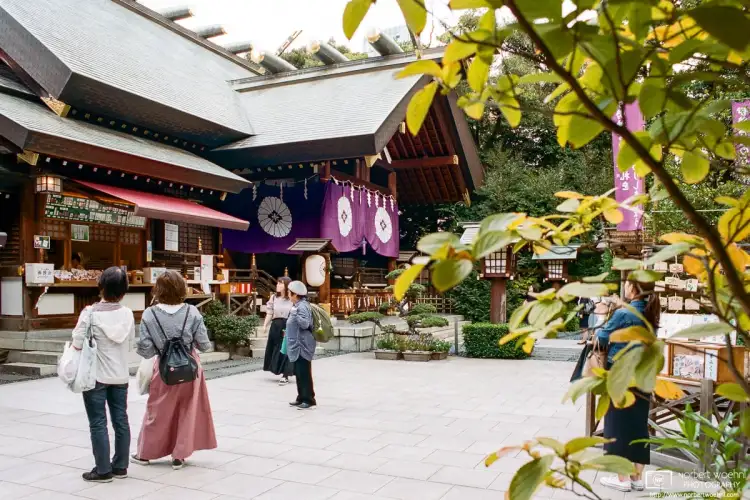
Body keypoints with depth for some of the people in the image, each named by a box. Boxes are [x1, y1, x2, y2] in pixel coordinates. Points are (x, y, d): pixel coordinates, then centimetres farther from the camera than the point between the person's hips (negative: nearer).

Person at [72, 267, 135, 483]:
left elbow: (77, 344, -13)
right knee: (121, 420, 11)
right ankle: (120, 466, 20)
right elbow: (130, 345, 5)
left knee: (98, 423, 4)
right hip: (120, 376, 4)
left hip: (96, 376, -4)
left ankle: (103, 470, 9)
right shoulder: (128, 313, -2)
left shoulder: (90, 313, -14)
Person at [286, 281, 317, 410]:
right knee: (299, 373, 14)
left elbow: (305, 324, -27)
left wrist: (295, 314, -34)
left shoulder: (302, 306, -17)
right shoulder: (298, 305, 15)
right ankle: (301, 398, 22)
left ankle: (309, 399, -1)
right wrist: (288, 332, 35)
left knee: (304, 373, -6)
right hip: (297, 346, 11)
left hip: (302, 346, -11)